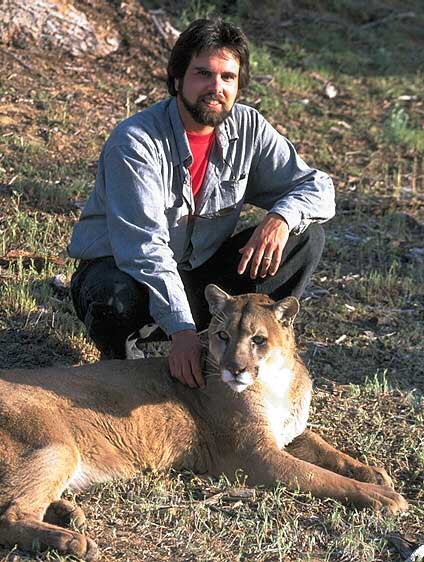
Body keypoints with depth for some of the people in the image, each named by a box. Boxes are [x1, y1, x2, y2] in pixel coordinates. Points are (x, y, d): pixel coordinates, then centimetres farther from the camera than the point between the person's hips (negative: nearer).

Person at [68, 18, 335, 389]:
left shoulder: (248, 129, -7)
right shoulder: (136, 142, -24)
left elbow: (318, 187, -3)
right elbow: (143, 248, -32)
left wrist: (280, 218, -28)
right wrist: (181, 329, -44)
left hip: (198, 273, 5)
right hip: (121, 269, -5)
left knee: (306, 236, -11)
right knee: (115, 299, -42)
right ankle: (117, 359, -5)